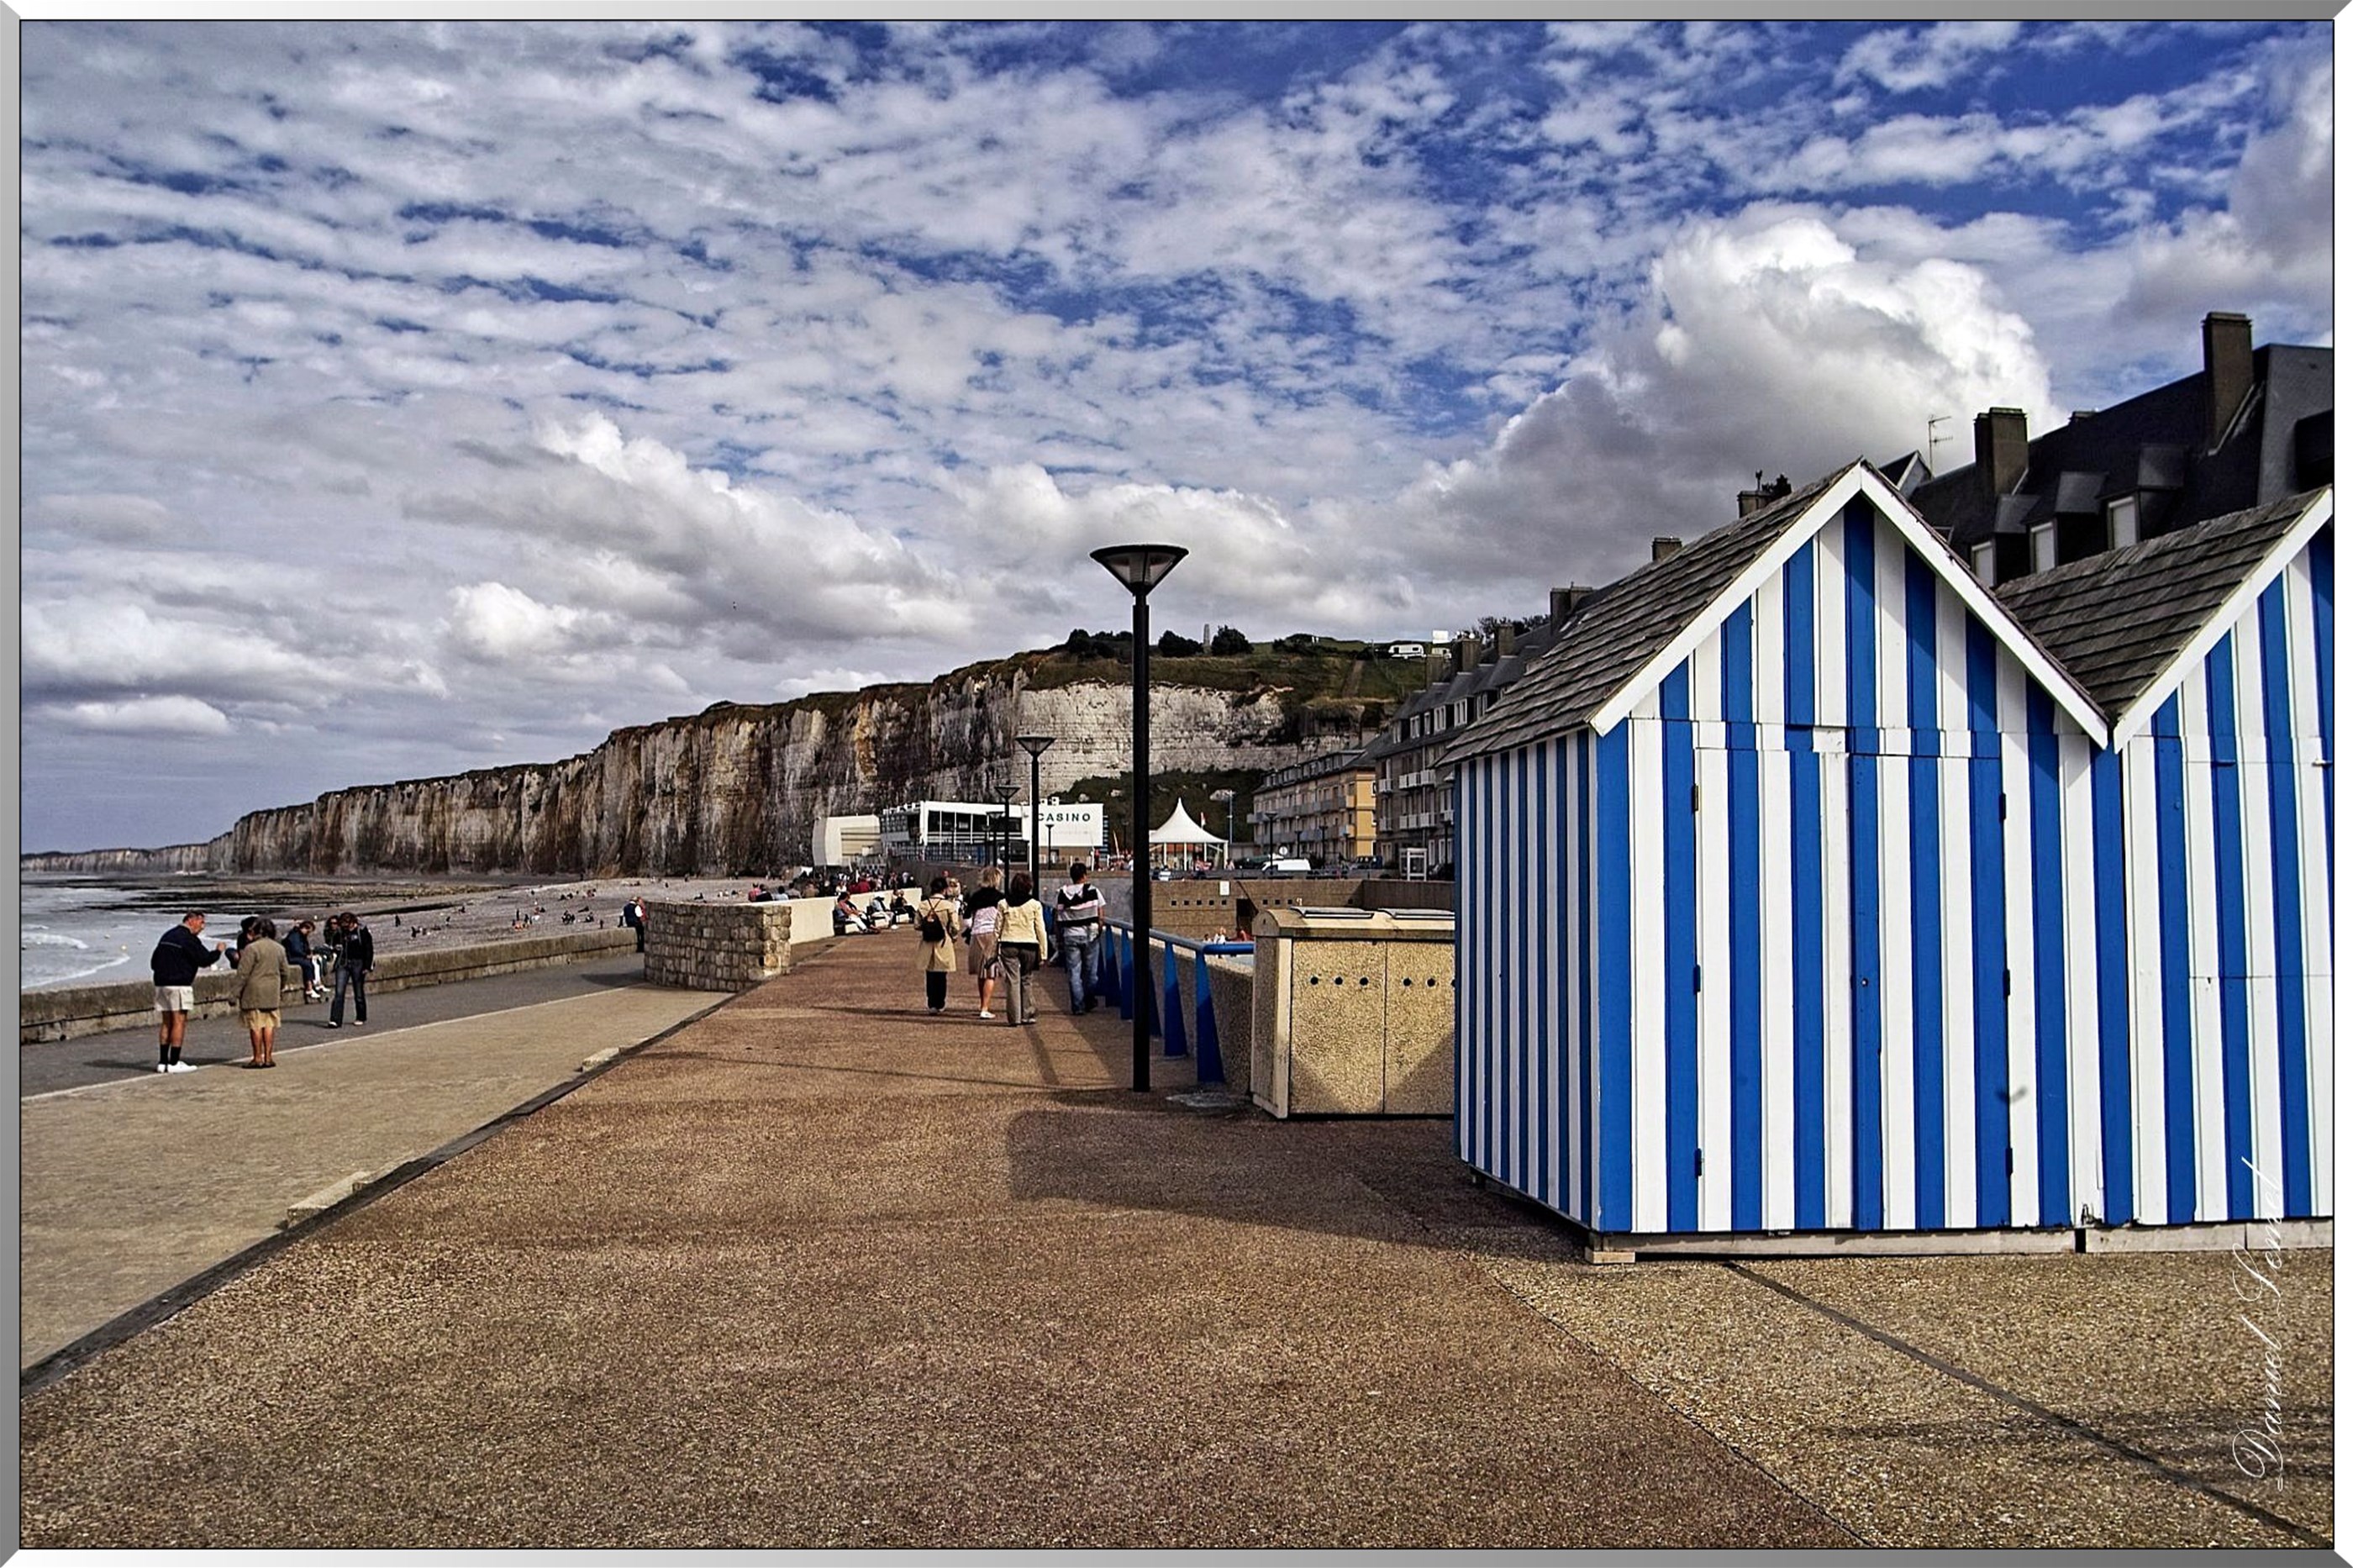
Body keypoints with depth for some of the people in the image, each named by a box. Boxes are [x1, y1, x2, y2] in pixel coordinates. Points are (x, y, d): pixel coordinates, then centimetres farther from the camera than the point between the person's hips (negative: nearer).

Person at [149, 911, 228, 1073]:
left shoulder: (167, 936, 17)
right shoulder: (189, 939, -10)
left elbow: (154, 963, 20)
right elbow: (204, 960, -13)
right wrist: (218, 951, 3)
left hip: (161, 984, 9)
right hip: (179, 985, -9)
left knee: (166, 1023, 11)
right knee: (179, 1022, -5)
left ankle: (162, 1061, 11)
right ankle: (174, 1063, -6)